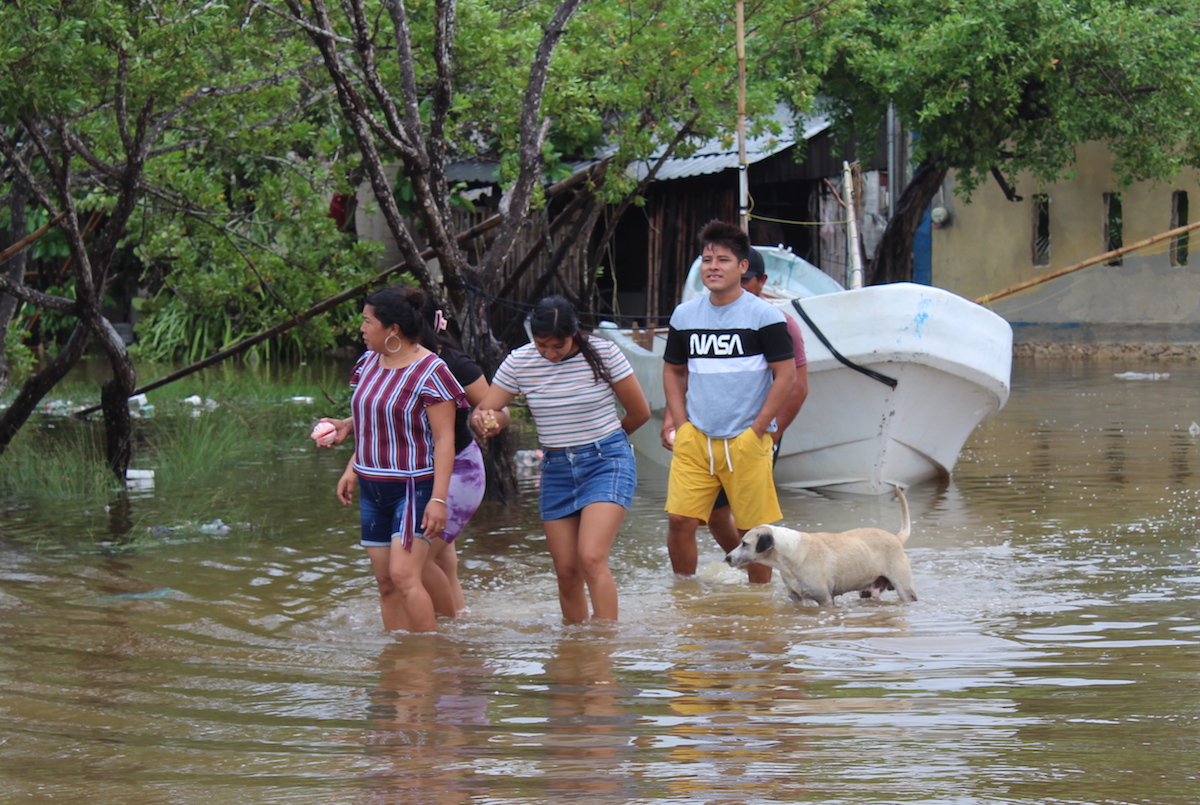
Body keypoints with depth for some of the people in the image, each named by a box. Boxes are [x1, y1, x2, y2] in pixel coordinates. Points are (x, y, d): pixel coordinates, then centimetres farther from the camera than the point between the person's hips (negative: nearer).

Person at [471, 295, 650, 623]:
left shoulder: (603, 353, -9)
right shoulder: (519, 362, -2)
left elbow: (640, 413, 1)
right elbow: (482, 413, -1)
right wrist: (487, 421, -26)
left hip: (606, 463, -4)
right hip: (556, 470, 4)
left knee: (591, 559, -20)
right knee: (566, 571, 2)